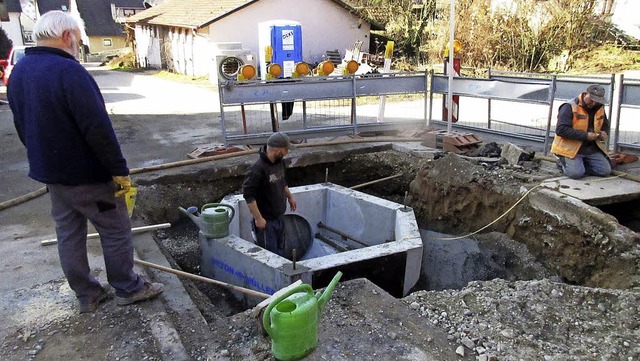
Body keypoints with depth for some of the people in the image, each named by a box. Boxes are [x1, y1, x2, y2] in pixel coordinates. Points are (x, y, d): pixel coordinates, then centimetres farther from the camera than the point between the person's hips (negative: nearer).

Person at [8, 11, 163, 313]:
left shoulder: (18, 73, 6)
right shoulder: (68, 71, -22)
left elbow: (22, 127, 15)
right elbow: (98, 129, -26)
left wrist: (45, 160, 23)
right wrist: (119, 170, -19)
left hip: (49, 173, 9)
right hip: (87, 175, -8)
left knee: (69, 234, 15)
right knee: (116, 231, 7)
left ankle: (87, 295, 26)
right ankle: (128, 289, 19)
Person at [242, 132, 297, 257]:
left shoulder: (280, 162, 0)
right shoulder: (257, 169, -27)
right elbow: (248, 195, -26)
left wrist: (289, 196, 20)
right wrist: (258, 218, -23)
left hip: (279, 217, 8)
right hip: (265, 220, -8)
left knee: (280, 250, 21)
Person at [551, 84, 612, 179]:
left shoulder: (599, 108, 9)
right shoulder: (569, 107, -13)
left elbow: (605, 125, 26)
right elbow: (561, 130, -22)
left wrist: (604, 133, 0)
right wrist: (585, 135, -23)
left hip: (592, 149, 7)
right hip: (571, 148, -7)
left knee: (605, 171, -6)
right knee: (576, 173, -24)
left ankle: (579, 164, 16)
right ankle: (563, 162, 8)